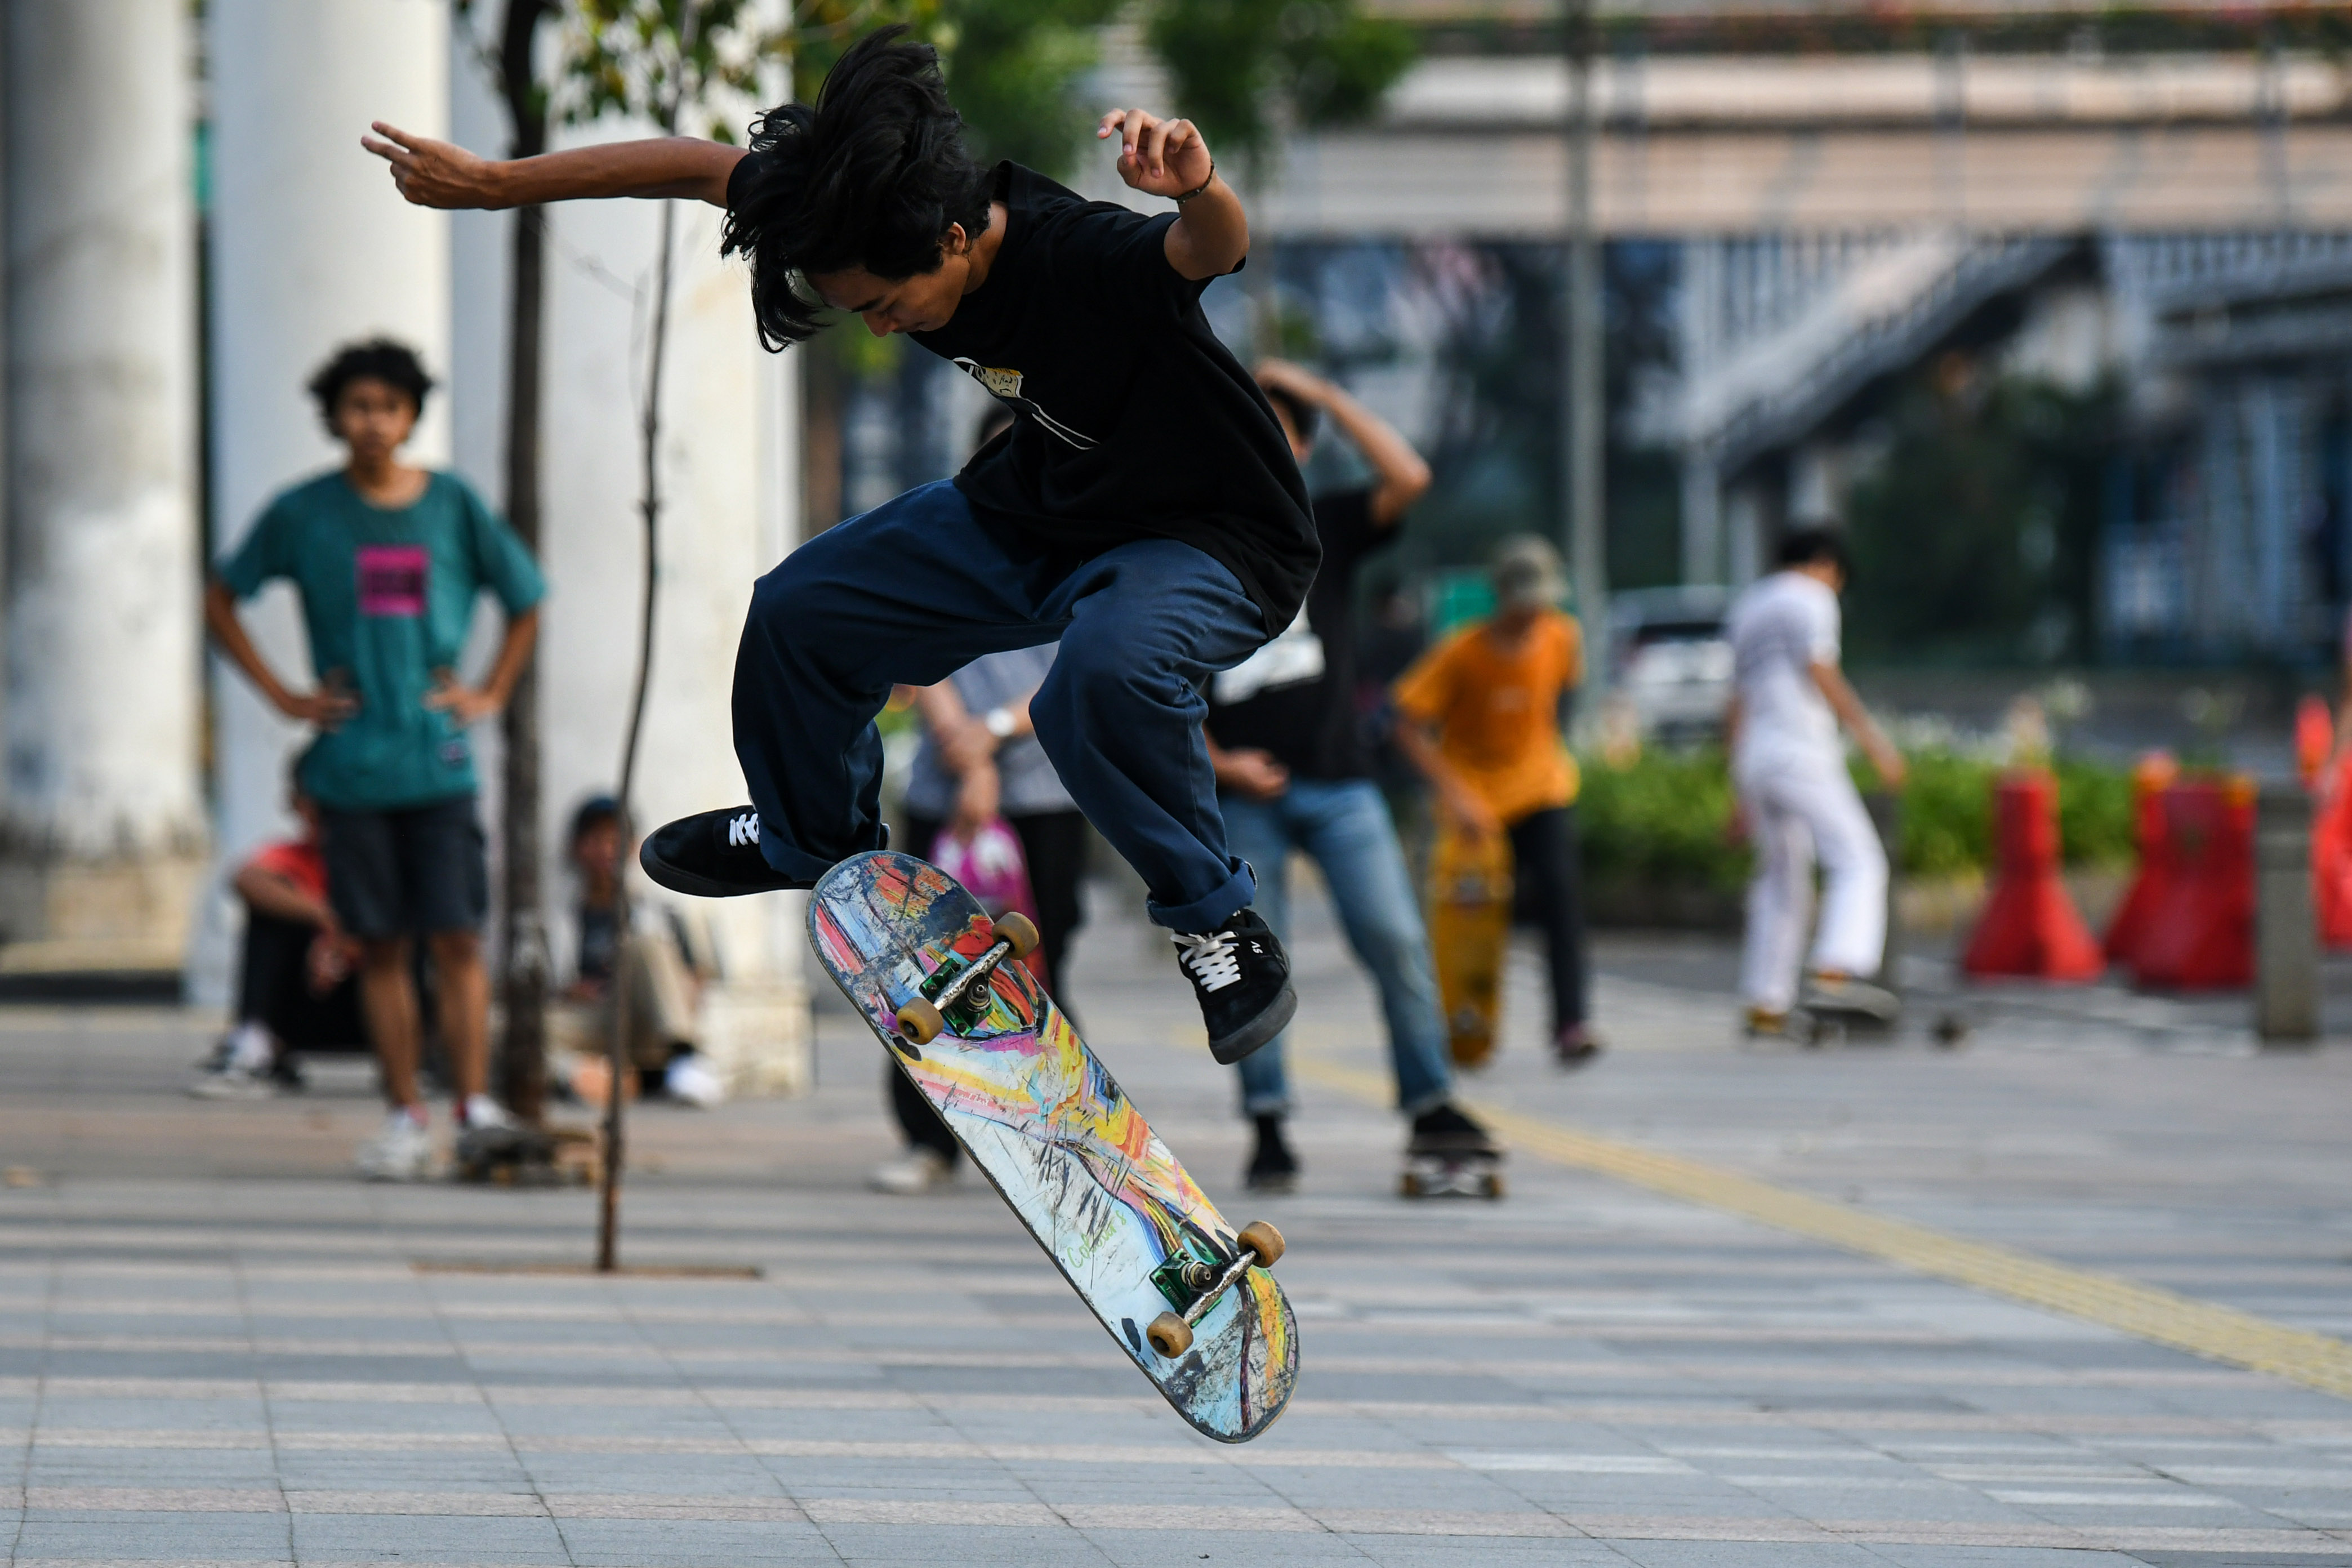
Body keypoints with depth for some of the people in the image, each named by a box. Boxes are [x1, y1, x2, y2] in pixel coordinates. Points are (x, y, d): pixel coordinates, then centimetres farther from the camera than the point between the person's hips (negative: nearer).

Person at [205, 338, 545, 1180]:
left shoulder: (454, 506, 4)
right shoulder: (302, 513, 1)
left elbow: (525, 602, 17)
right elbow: (220, 601, 11)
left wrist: (490, 694, 7)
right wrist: (283, 696, 3)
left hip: (439, 762, 0)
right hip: (350, 764, 0)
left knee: (456, 937, -7)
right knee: (380, 947, 4)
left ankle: (475, 1105, -6)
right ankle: (406, 1118, 9)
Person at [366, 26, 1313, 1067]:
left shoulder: (1088, 260, -37)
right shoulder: (879, 222, -17)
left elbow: (1214, 248, -57)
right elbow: (699, 166, -7)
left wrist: (1197, 190, -81)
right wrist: (490, 183, -4)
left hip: (1213, 542, -8)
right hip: (1039, 511, 8)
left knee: (1106, 668, -38)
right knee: (800, 611, 7)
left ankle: (1220, 926, -14)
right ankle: (813, 838, 38)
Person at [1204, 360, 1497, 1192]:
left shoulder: (1325, 527, 8)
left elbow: (1409, 477, -10)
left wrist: (1323, 394, -5)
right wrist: (1212, 759, -6)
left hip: (1337, 785, 0)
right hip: (1243, 791, 0)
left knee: (1395, 937, -11)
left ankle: (1431, 1105, -3)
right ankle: (1268, 1129, 6)